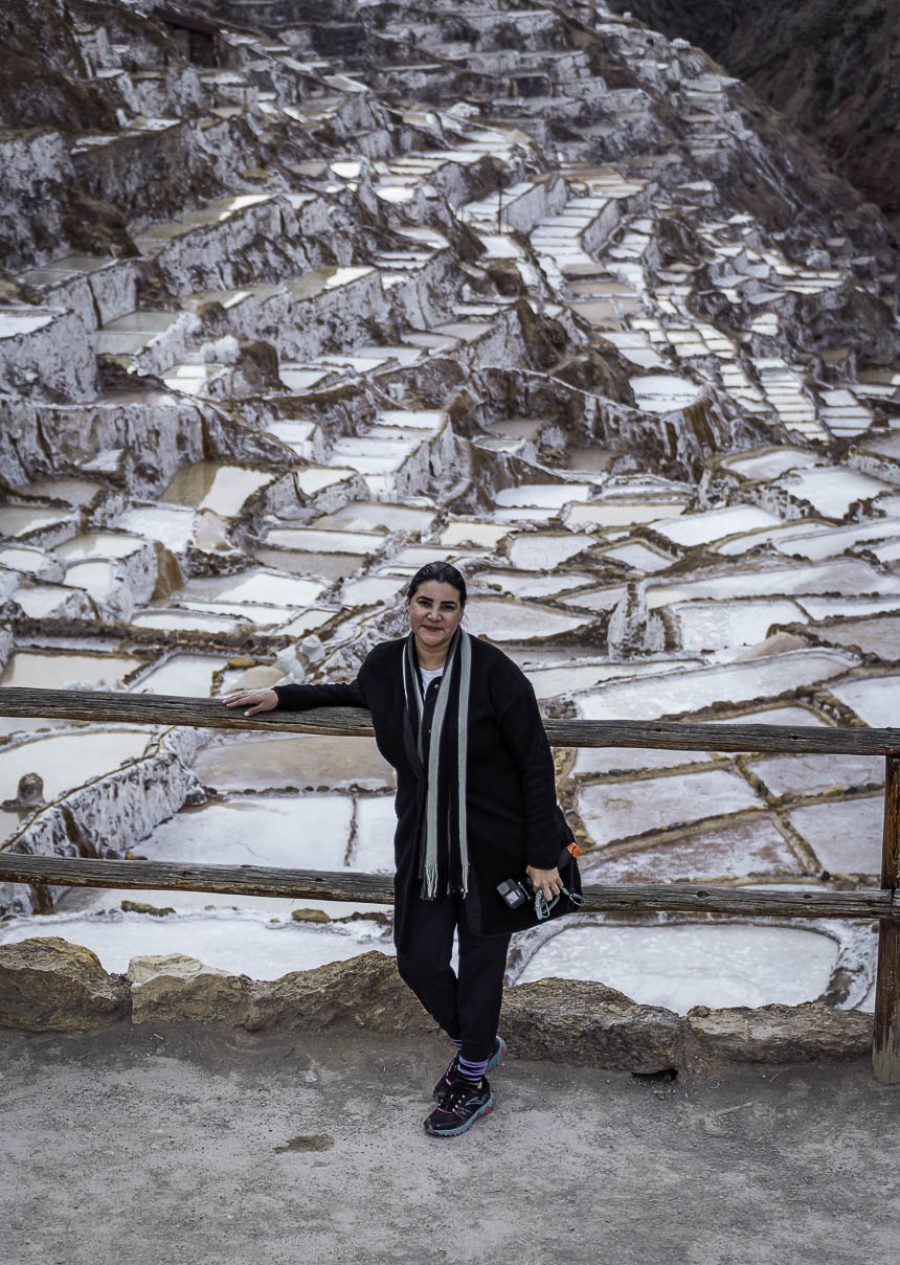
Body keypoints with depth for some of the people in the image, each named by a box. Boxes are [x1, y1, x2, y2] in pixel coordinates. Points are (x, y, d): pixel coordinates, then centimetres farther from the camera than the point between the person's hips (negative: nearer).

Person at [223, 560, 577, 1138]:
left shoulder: (493, 671, -18)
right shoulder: (387, 665, -3)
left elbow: (536, 765, -14)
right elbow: (359, 695, 24)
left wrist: (542, 856, -13)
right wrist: (283, 696, 17)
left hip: (492, 846, -5)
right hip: (423, 845, 5)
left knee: (480, 961, 8)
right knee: (418, 960, 9)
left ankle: (473, 1081, 32)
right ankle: (479, 1044, 39)